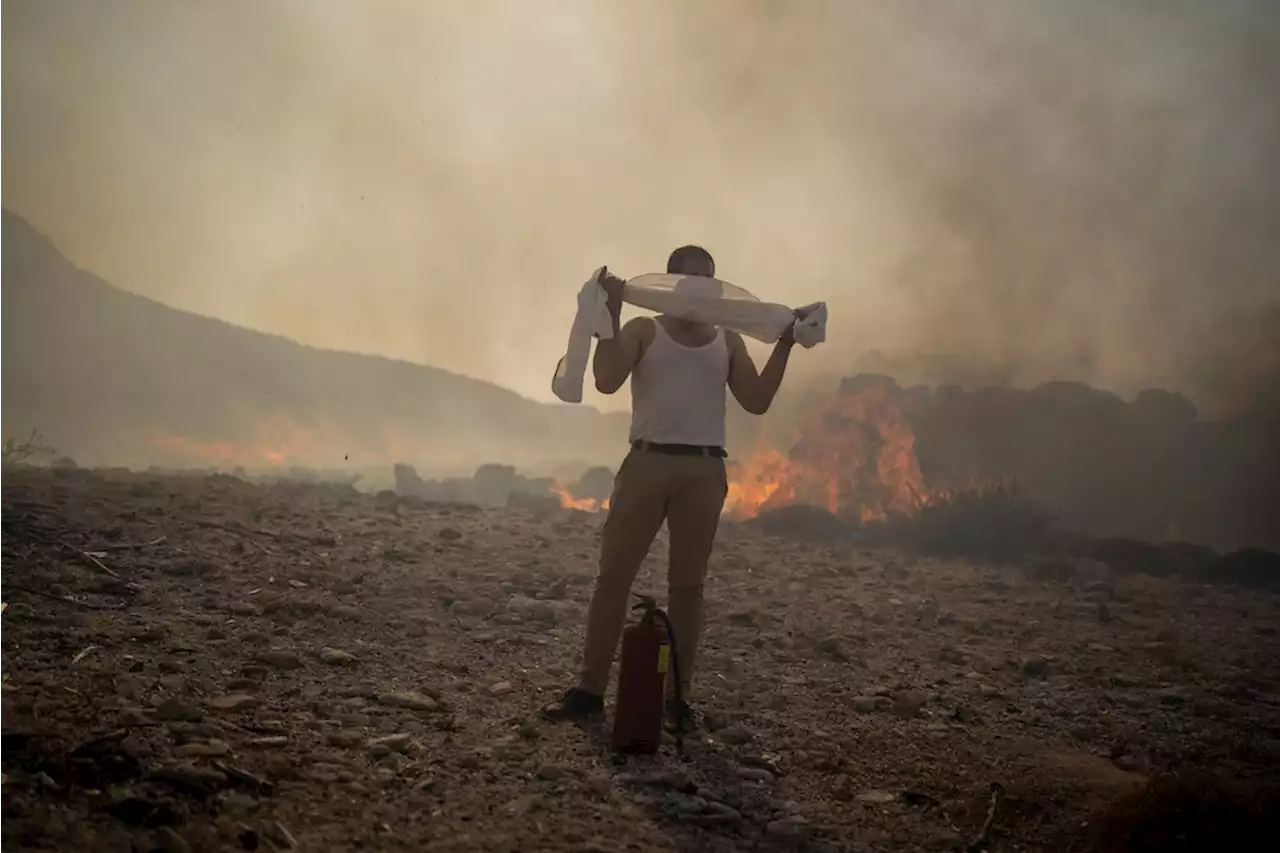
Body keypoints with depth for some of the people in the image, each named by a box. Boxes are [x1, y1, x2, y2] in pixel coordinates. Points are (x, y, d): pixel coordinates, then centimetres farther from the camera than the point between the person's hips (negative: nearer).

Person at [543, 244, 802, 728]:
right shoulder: (643, 330, 9)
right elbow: (607, 381, -6)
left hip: (704, 471, 2)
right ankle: (589, 688, 1)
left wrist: (784, 346, -1)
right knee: (614, 575, -4)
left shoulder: (728, 341, 16)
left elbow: (757, 402, 7)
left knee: (687, 584, 4)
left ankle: (678, 693, 8)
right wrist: (611, 313, -12)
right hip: (647, 462, -2)